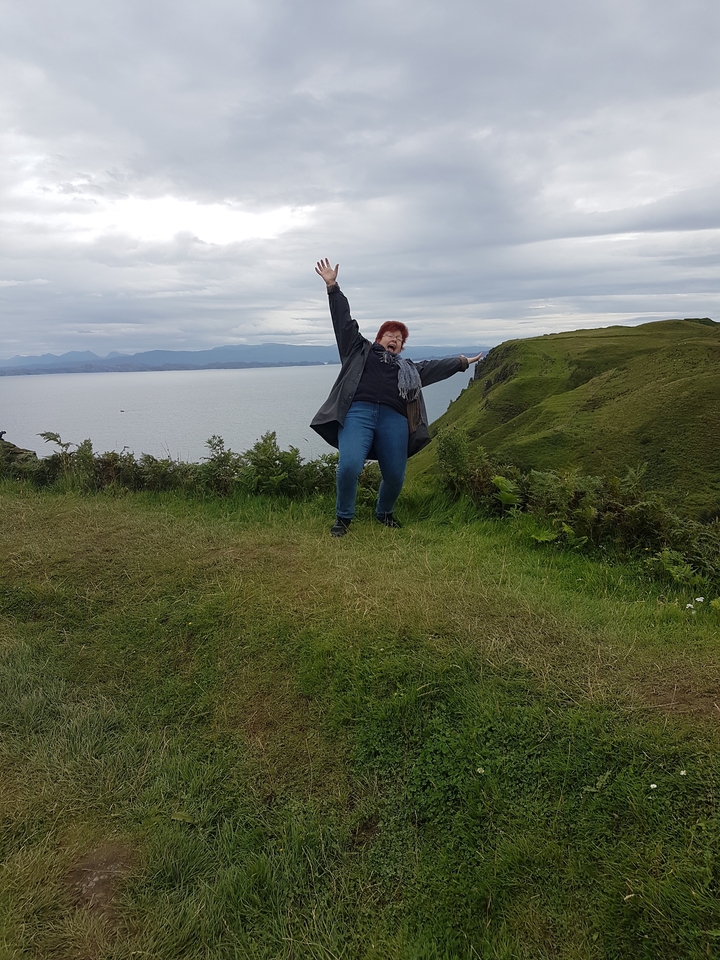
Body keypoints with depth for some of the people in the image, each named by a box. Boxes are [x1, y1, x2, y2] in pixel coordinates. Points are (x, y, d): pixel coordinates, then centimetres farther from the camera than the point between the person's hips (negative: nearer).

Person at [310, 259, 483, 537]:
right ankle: (343, 517, -1)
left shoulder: (409, 368, 33)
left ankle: (384, 513, 27)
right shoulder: (359, 350, 26)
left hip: (394, 420, 4)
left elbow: (436, 366, 35)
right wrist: (333, 287, 17)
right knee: (349, 466, -23)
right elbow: (344, 322, 22)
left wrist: (461, 362, 33)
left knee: (395, 476, -3)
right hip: (358, 412, -3)